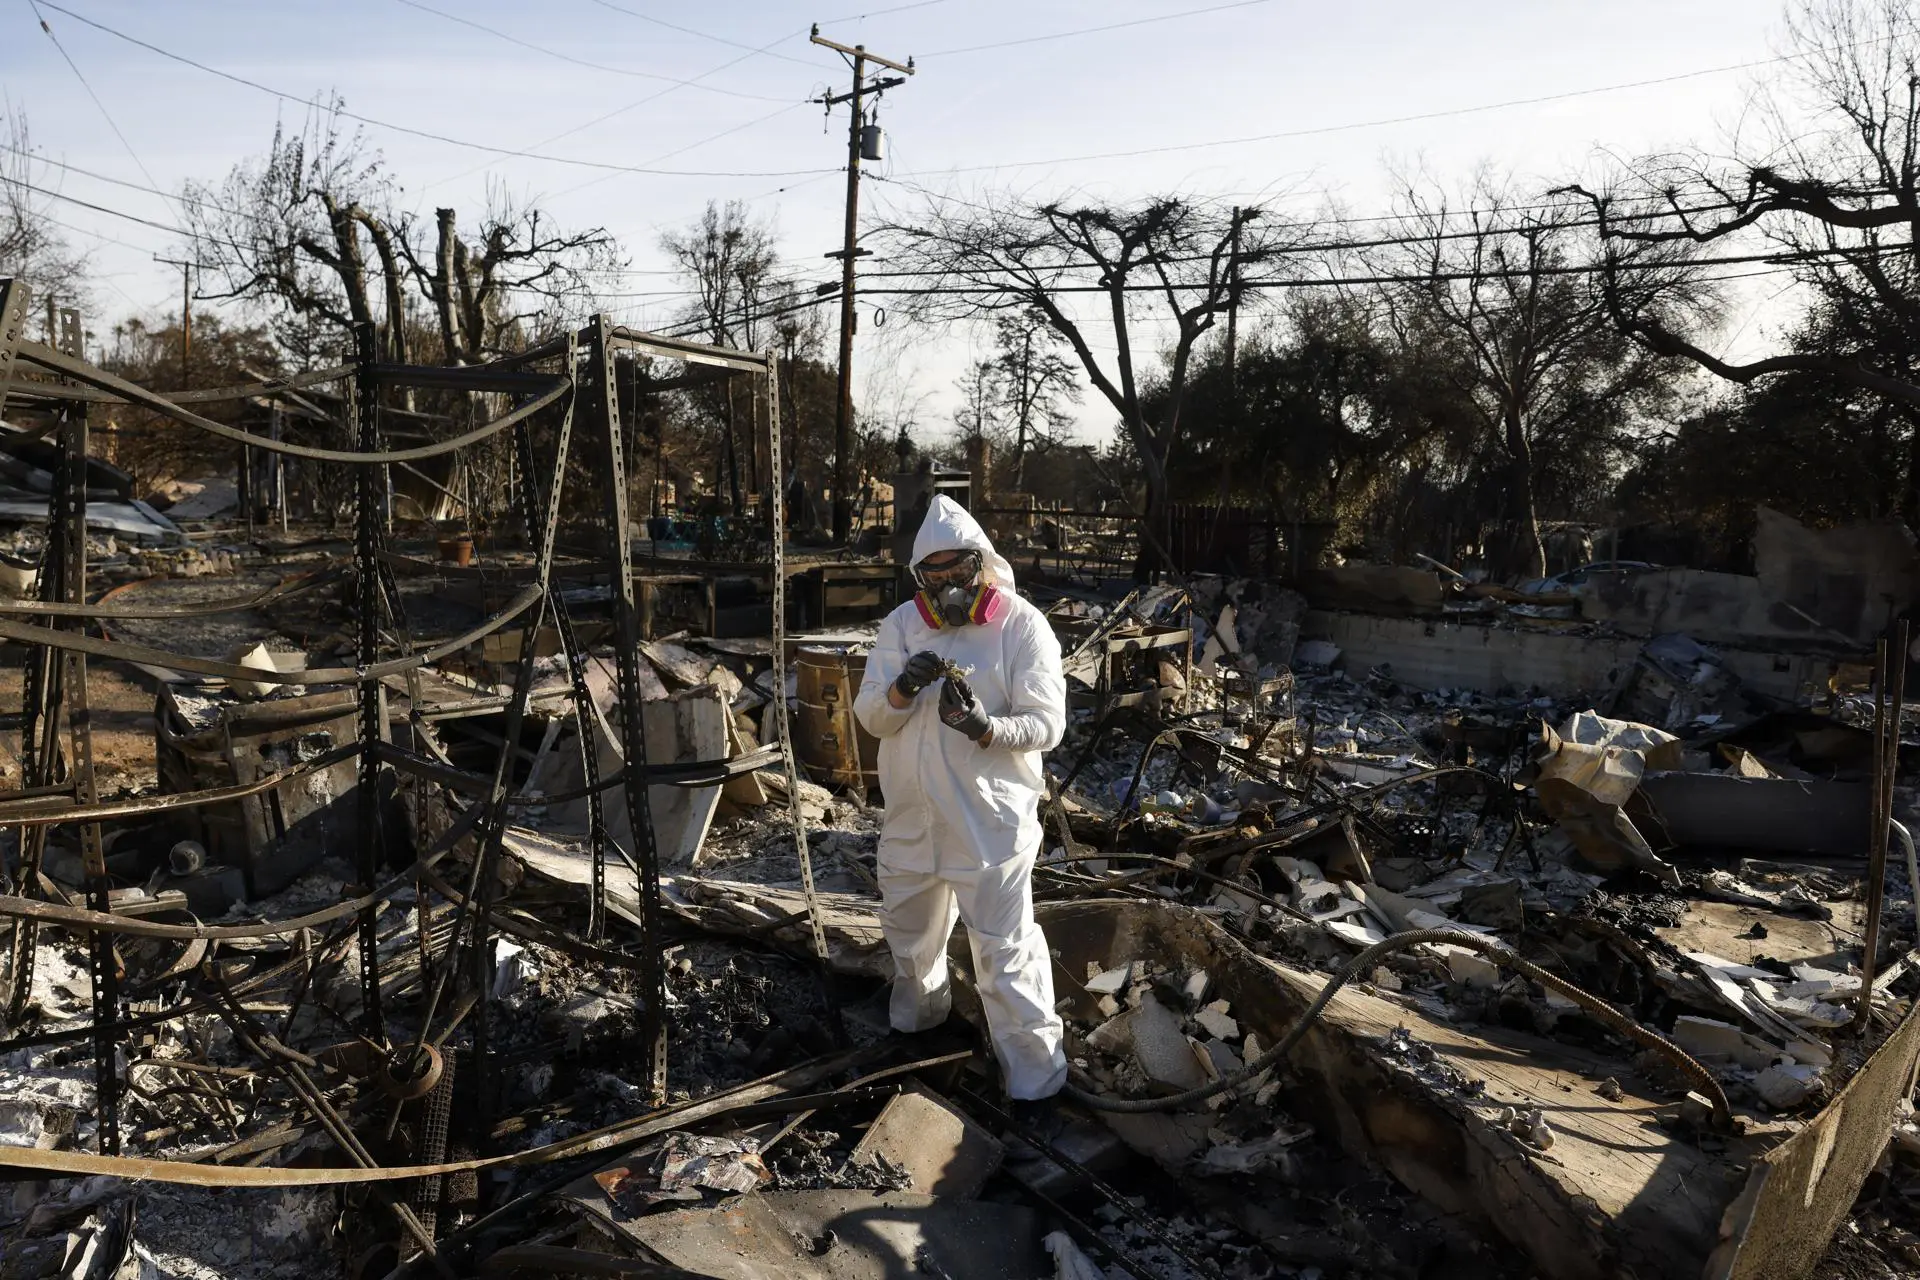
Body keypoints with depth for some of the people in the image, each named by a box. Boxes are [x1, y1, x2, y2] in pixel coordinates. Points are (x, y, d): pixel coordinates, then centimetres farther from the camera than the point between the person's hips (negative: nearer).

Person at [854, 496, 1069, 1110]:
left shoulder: (1022, 626, -10)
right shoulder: (902, 623, 2)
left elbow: (1045, 724, -14)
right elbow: (869, 715, -2)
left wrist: (984, 726, -33)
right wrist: (902, 689, -24)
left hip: (990, 822, -5)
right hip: (911, 818, 5)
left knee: (1005, 948, -1)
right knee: (910, 927, 25)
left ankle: (1034, 1075, 14)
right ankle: (916, 1012, 53)